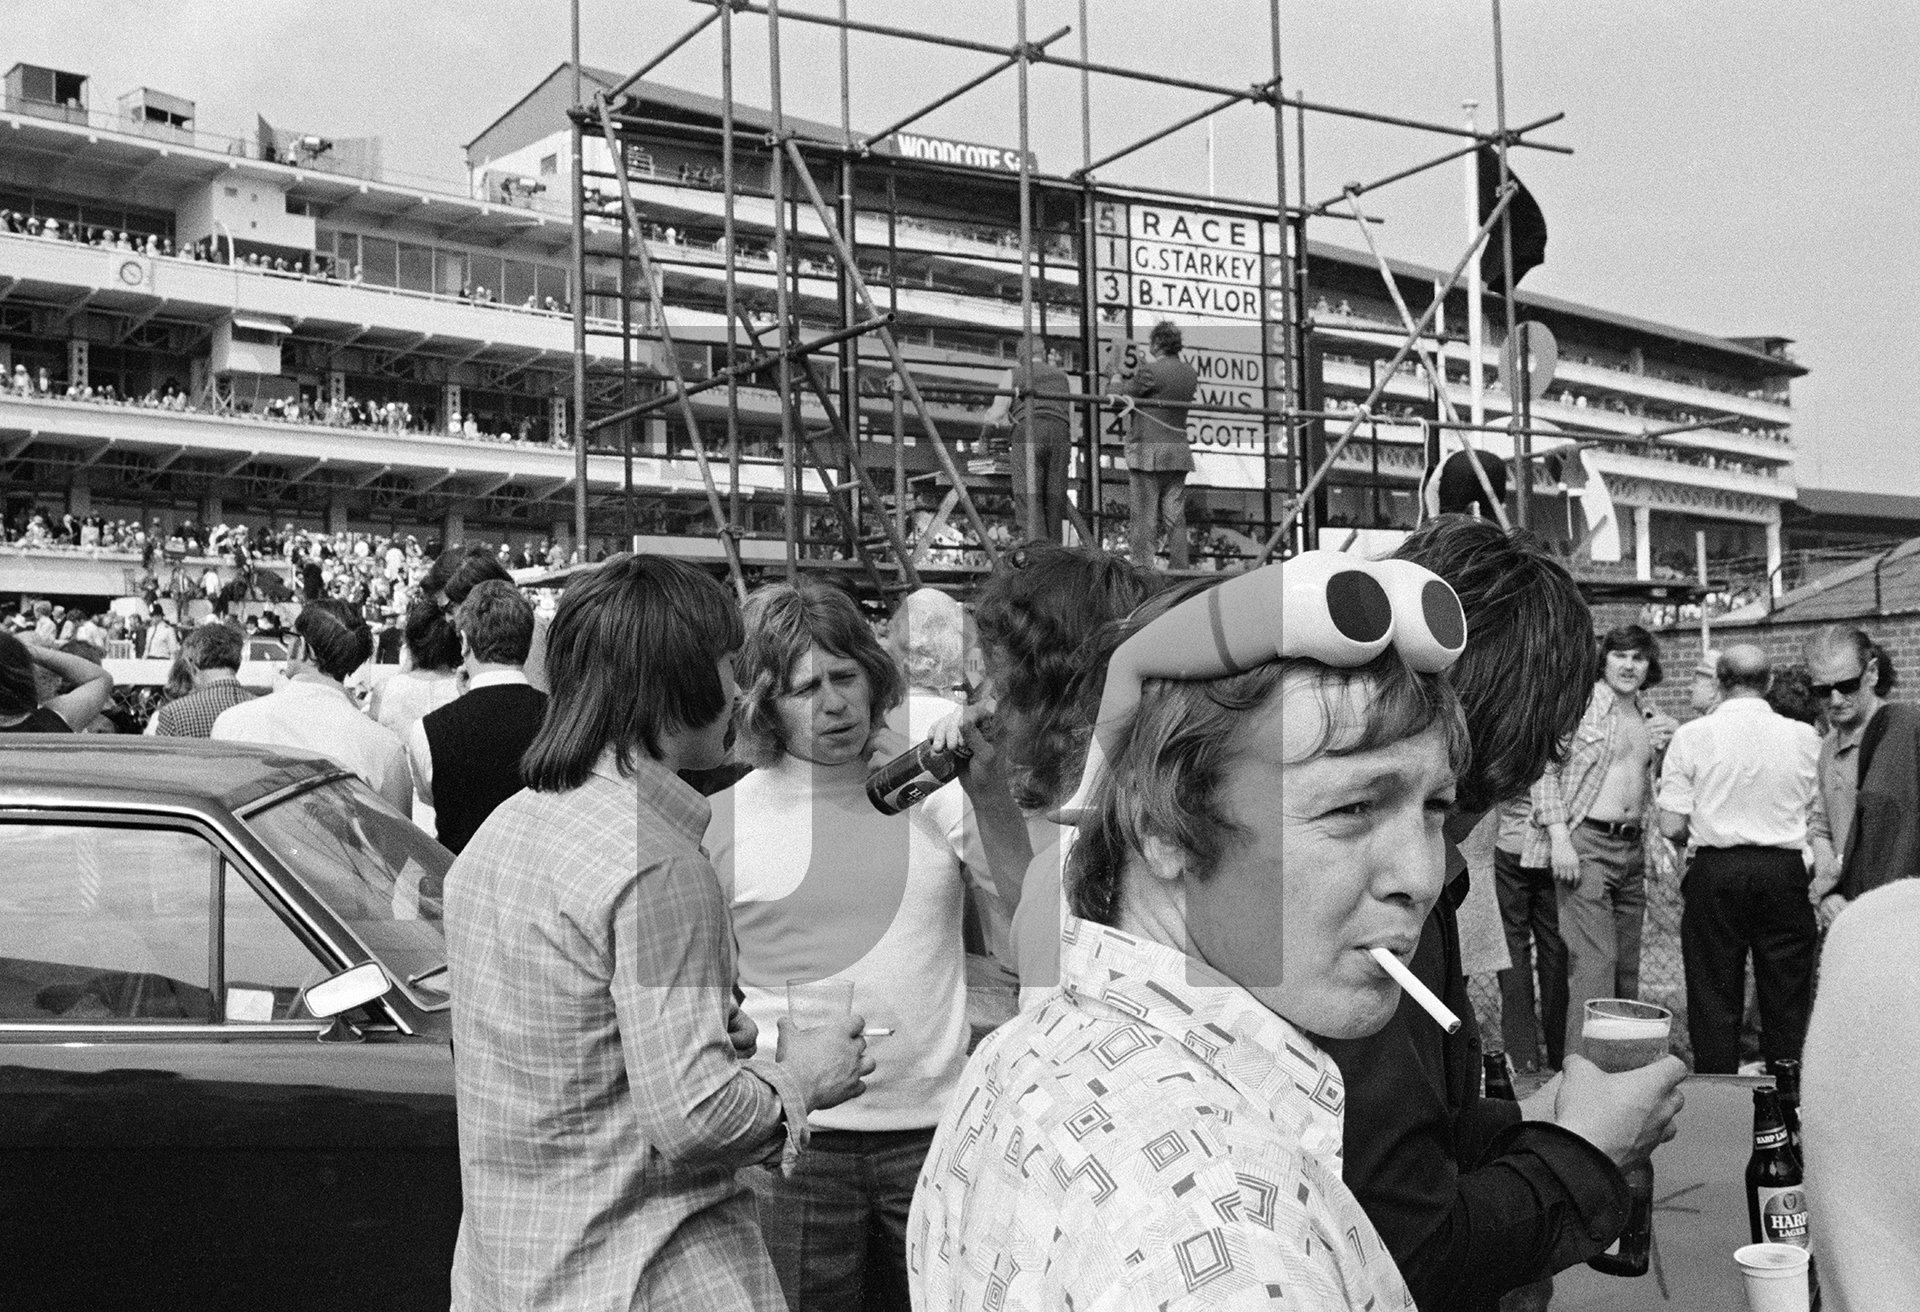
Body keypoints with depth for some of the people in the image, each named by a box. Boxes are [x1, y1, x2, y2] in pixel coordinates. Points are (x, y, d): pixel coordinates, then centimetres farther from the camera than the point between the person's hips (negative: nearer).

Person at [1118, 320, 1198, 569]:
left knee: (1143, 516, -4)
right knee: (1175, 516, 7)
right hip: (1178, 449, 6)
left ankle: (1142, 569, -8)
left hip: (1148, 448, -6)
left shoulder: (1150, 370, -10)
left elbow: (1126, 396, -1)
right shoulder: (1190, 373, 10)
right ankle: (1179, 569, 7)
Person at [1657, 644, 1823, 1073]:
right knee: (1786, 1002, 10)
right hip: (1785, 872, 1)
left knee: (1714, 1003, 7)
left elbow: (1671, 827, -6)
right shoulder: (1805, 738, 1)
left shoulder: (1692, 736, -5)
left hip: (1715, 872, -1)